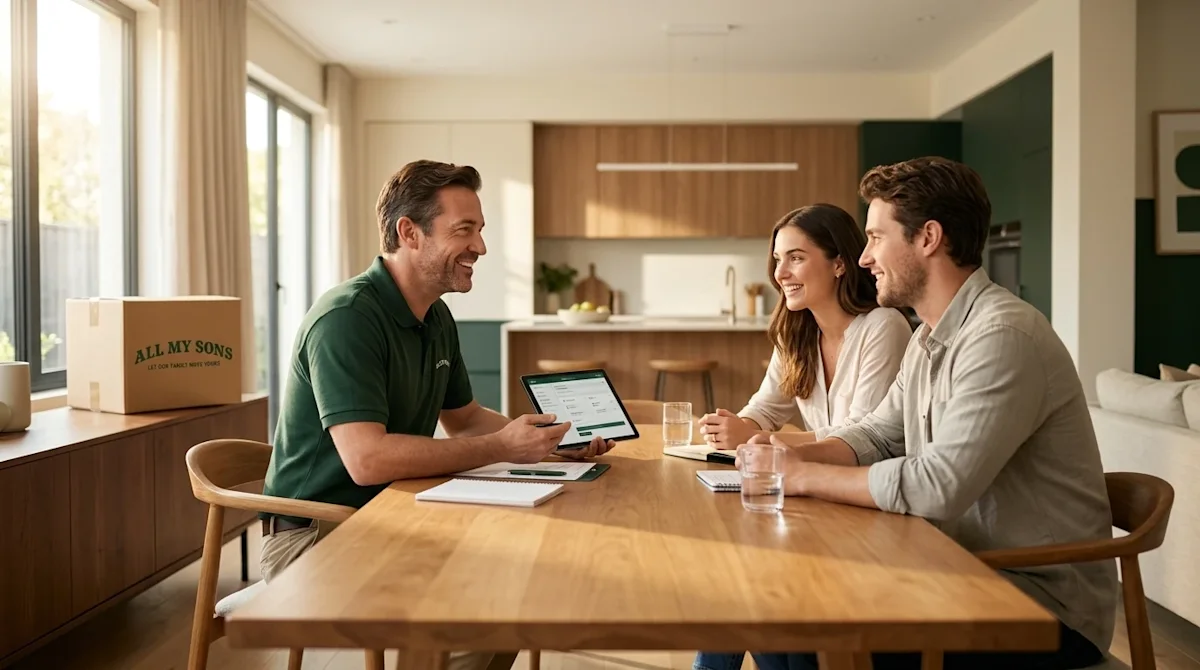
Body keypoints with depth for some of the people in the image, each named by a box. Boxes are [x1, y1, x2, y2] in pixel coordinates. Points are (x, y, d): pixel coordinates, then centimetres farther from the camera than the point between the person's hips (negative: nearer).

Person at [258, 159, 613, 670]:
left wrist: (550, 438, 2)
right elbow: (368, 459, -31)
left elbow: (464, 420, 18)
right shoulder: (346, 319, -21)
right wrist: (501, 448, -26)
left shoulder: (437, 318, 7)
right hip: (314, 535, -8)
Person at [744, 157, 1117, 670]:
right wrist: (792, 455, -5)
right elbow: (876, 435, 14)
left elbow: (937, 486, -29)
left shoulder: (1003, 336, -22)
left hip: (1044, 605, -8)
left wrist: (804, 477, -18)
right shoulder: (929, 337, 10)